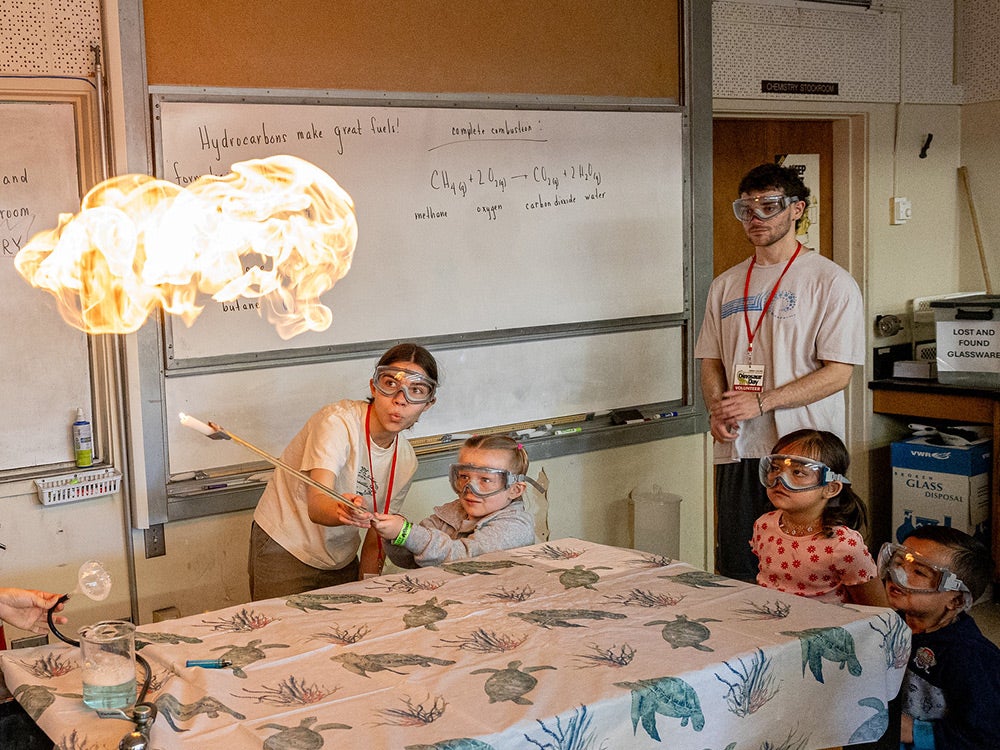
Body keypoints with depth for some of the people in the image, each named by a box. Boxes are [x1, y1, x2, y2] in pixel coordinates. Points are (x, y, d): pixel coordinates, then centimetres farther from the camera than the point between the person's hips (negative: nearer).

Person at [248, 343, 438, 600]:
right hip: (284, 552, -6)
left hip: (342, 563, 6)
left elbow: (376, 538, 3)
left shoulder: (406, 460, -4)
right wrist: (342, 511, -57)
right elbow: (316, 506, -36)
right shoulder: (338, 421, -23)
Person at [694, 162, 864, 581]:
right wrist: (717, 409, -4)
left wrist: (760, 402, -16)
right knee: (736, 575, 8)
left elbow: (837, 373, -9)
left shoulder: (830, 282, -2)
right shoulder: (726, 286, 15)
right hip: (737, 451, 5)